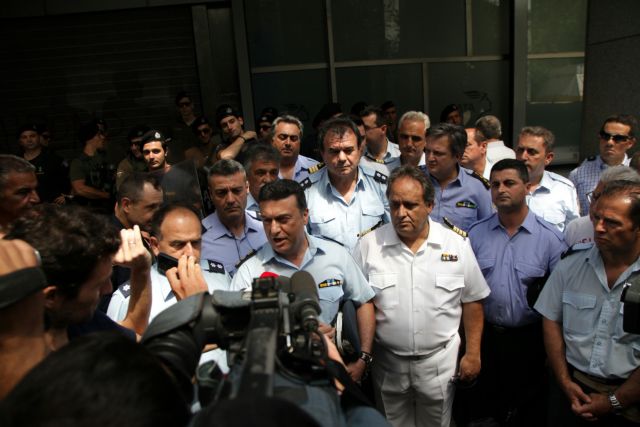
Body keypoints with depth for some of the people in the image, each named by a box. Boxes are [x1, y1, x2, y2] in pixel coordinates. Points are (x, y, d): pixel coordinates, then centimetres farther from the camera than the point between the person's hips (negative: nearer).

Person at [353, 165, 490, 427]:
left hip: (440, 362, 0)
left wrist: (473, 353, 1)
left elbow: (472, 302, 2)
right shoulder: (369, 245, -8)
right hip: (387, 363, 0)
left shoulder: (457, 245, -6)